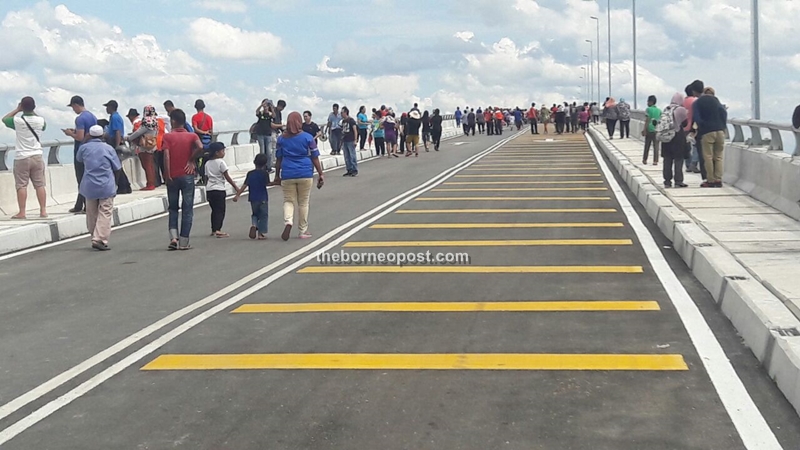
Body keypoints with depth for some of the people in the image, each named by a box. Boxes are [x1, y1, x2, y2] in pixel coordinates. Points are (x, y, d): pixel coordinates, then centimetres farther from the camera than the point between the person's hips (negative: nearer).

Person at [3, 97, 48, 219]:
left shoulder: (17, 121, -10)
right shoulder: (40, 120, -3)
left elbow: (4, 119, 11)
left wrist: (17, 110, 13)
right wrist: (33, 112, 20)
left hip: (22, 158, -3)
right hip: (37, 156, 3)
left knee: (21, 186, 1)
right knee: (40, 185, 6)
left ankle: (22, 212, 0)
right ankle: (43, 211, 5)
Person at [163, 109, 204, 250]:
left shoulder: (167, 137, -1)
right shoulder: (192, 136, 1)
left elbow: (166, 155, -12)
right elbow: (200, 147, -19)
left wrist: (167, 175, -10)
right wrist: (192, 160, -4)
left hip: (172, 176, 0)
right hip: (187, 176, 0)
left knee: (173, 208, 13)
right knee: (187, 209, 5)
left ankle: (173, 237, -3)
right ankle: (184, 242, 3)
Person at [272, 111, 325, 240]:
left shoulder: (281, 139, 3)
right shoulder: (307, 137, -2)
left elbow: (279, 158, 7)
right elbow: (315, 158, -2)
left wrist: (277, 175, 16)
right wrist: (321, 174, 3)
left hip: (287, 174, 1)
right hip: (305, 174, -1)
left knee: (288, 201, 10)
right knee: (304, 202, 10)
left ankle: (288, 221, -18)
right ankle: (303, 231, 15)